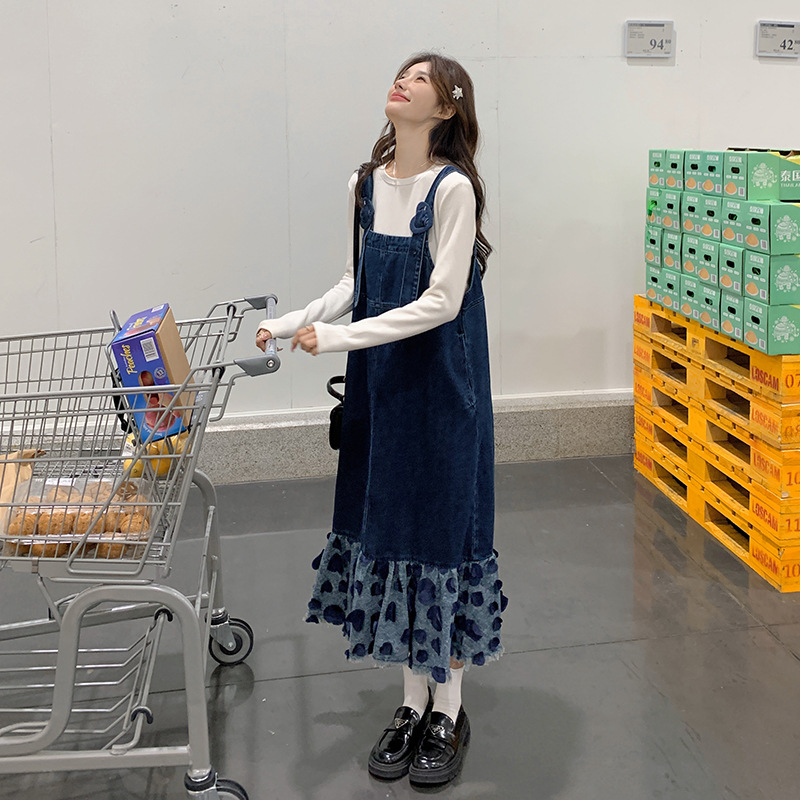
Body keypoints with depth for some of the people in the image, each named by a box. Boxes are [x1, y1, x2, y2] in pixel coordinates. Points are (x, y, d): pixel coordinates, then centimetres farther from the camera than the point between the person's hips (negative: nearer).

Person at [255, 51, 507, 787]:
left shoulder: (453, 188, -13)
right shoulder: (366, 185, 7)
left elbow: (441, 301, -17)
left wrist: (343, 337, -19)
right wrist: (292, 324, 6)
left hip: (441, 381, -6)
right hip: (379, 381, 6)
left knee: (440, 526, 2)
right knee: (386, 524, 10)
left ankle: (450, 711, 19)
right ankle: (413, 700, 26)